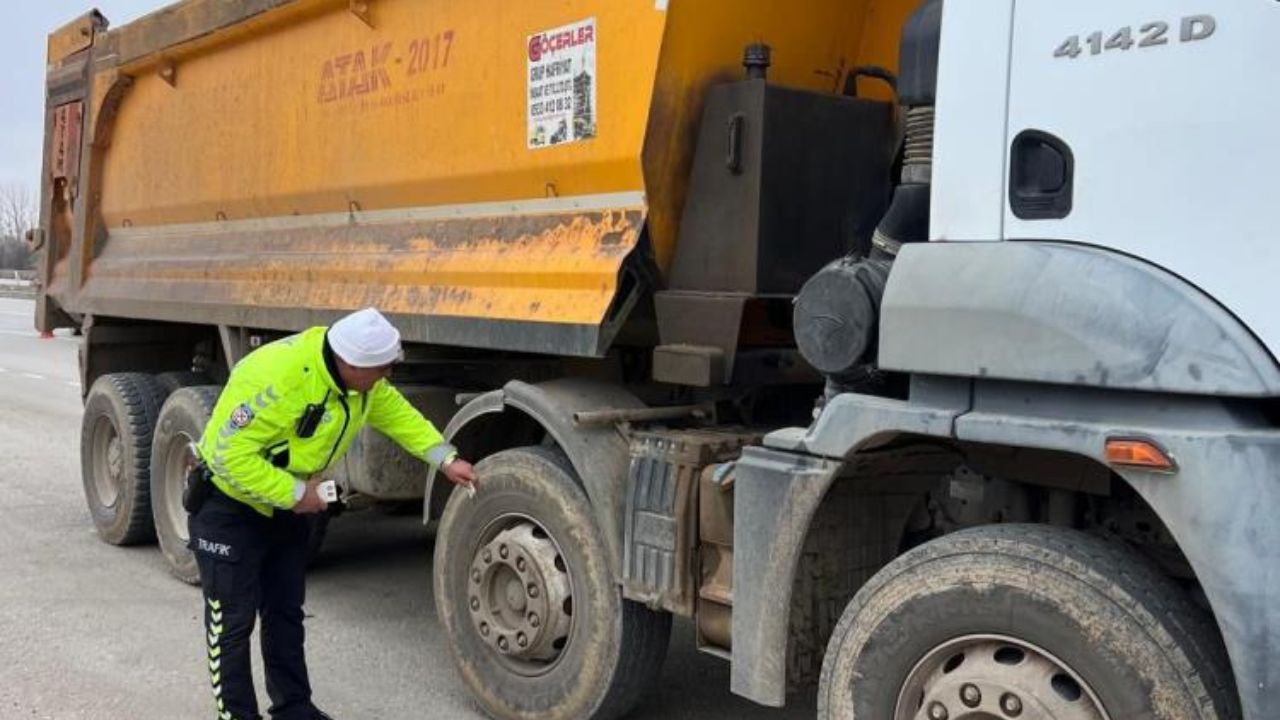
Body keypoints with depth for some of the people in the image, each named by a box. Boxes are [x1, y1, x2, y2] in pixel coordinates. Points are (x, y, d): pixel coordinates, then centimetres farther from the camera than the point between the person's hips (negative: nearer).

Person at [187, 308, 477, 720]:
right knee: (233, 621, -1)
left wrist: (445, 459, -3)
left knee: (286, 612, 16)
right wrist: (295, 493, -29)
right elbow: (231, 453, -34)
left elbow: (396, 413, 6)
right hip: (231, 506, -8)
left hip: (287, 510, 8)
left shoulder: (361, 375, -10)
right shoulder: (277, 376, -36)